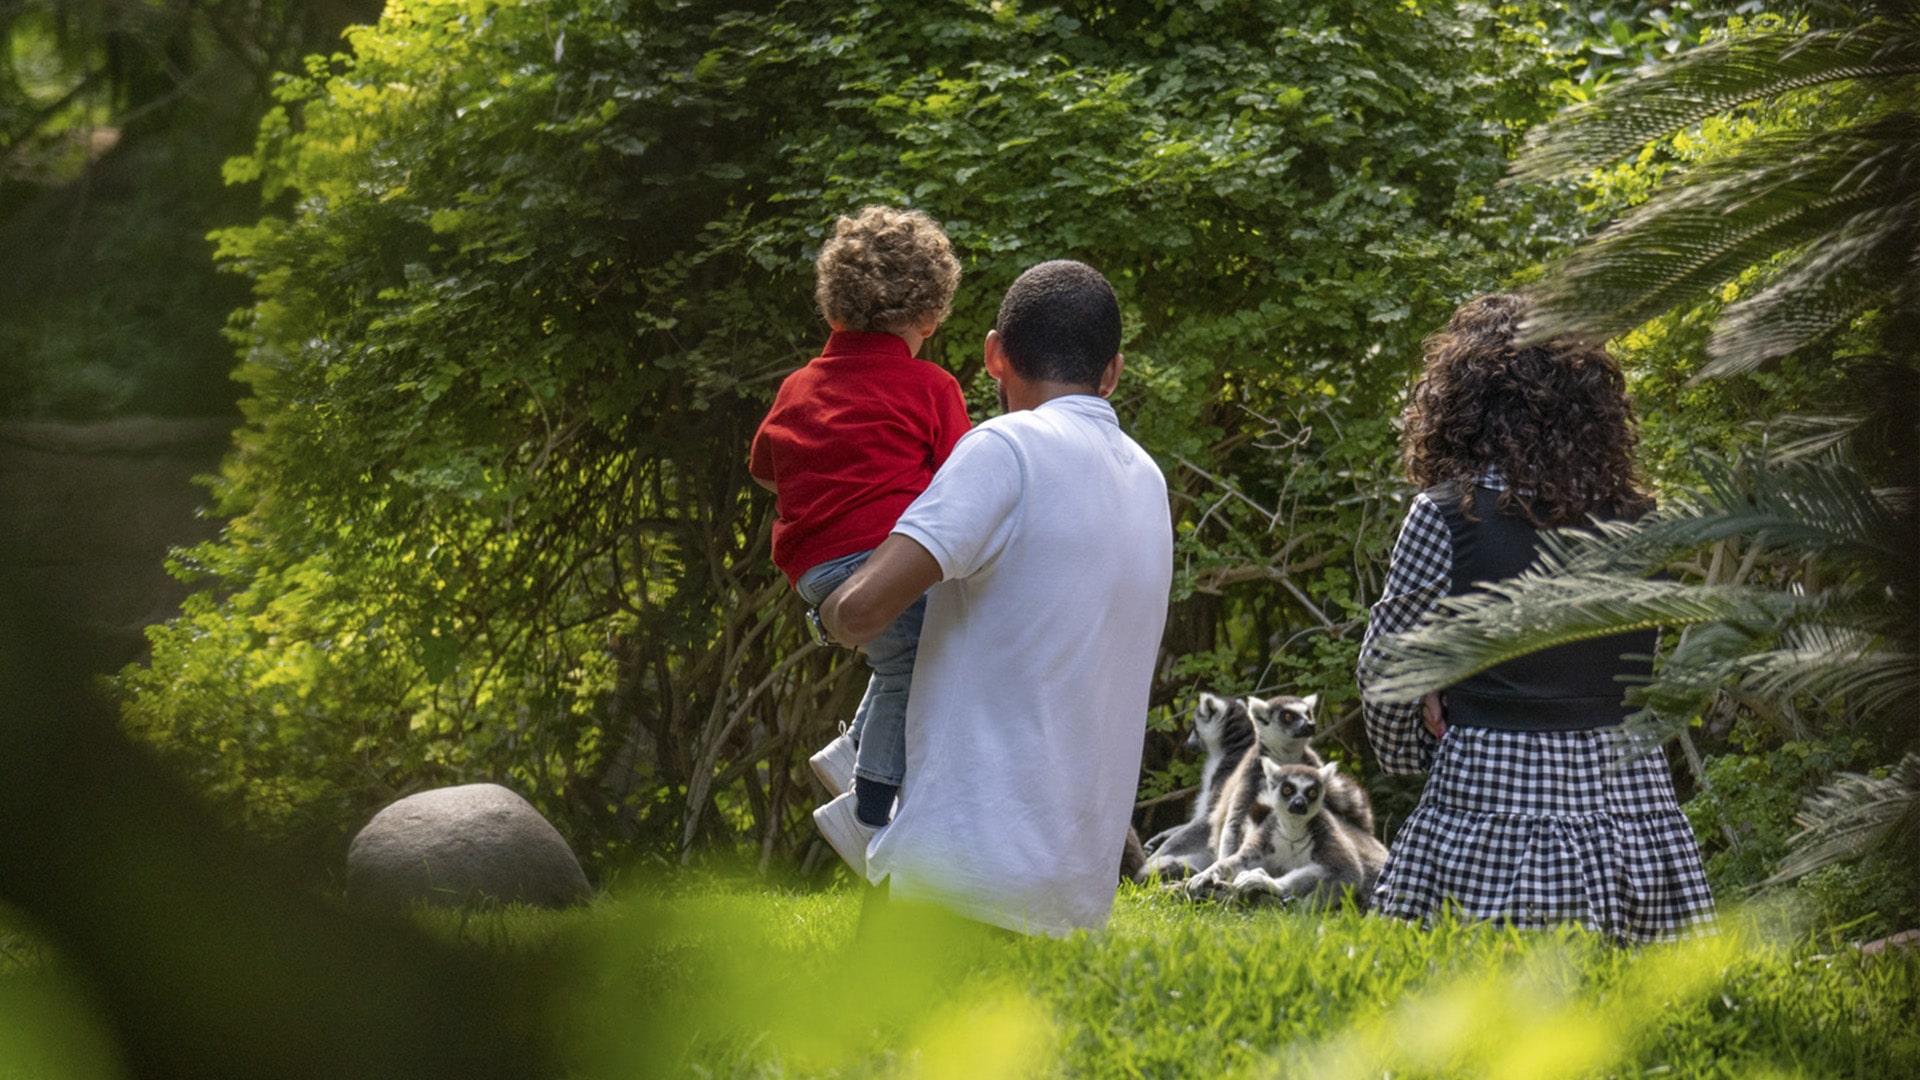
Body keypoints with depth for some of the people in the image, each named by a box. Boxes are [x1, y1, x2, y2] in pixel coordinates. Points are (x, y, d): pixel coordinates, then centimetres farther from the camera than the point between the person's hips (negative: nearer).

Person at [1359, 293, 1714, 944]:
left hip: (1488, 794, -4)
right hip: (1626, 787, 4)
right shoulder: (1634, 519, 6)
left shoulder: (1446, 516, -5)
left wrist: (1407, 754, 24)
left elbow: (1386, 666, 4)